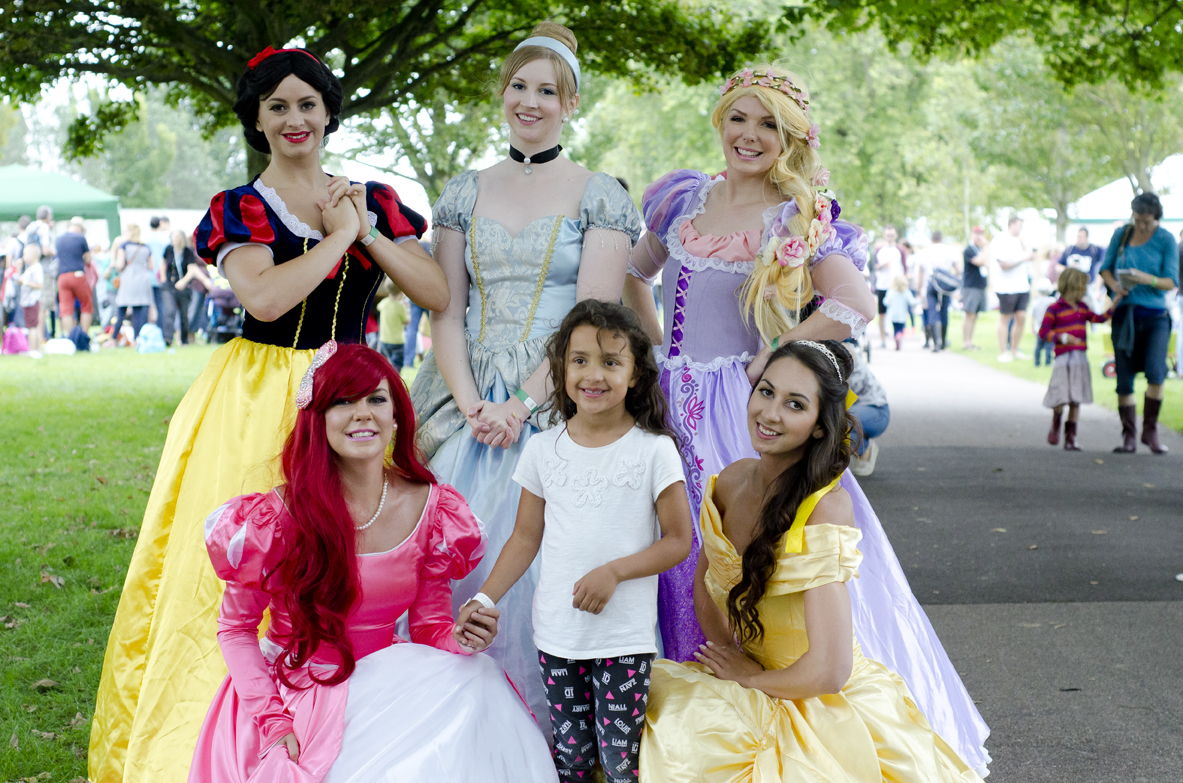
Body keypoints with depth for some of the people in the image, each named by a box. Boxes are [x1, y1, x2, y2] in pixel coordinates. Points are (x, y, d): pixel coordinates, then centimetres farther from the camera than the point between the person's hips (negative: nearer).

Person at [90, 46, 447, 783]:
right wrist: (337, 236, -9)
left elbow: (439, 294, 1)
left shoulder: (373, 201, 11)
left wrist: (367, 232, -7)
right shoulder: (238, 209, 2)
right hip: (258, 403, -2)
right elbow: (263, 296, -18)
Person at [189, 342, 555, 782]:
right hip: (296, 692, -4)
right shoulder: (278, 516, -12)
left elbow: (429, 625, 6)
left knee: (477, 681, -23)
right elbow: (235, 627, -2)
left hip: (387, 685, 4)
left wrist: (460, 638, -19)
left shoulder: (430, 508, -3)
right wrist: (274, 721, -12)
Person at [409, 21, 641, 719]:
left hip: (556, 404, -3)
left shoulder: (600, 198, 2)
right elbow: (446, 310, 7)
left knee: (536, 553, -11)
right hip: (470, 404, 3)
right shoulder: (464, 195, 14)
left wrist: (523, 404, -15)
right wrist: (471, 404, -8)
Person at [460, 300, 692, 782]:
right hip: (556, 634, 3)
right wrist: (485, 598, 0)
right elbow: (526, 537, 10)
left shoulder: (654, 450, -6)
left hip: (625, 637, -3)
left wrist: (614, 570, -17)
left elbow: (678, 540, -4)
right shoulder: (543, 449, 4)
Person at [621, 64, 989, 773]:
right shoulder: (682, 200, 9)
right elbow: (636, 275, 25)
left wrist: (767, 360, -14)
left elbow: (856, 305, -18)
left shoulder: (798, 220, -5)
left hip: (745, 413, -5)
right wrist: (658, 343, 13)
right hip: (674, 405, 5)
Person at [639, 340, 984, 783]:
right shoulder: (731, 481, -4)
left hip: (828, 709, -7)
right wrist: (726, 655, 0)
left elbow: (828, 671, -29)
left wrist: (749, 678, -12)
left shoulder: (827, 506, -25)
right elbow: (704, 581, 16)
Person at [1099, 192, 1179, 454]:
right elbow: (1105, 268, 12)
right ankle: (1129, 437, 11)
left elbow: (1171, 282, -5)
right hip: (1125, 313, 2)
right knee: (1124, 380, 0)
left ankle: (1150, 431, -1)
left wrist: (1146, 279, -24)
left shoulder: (1166, 240, -3)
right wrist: (1114, 284, -10)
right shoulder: (1121, 234, 5)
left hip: (1155, 315, -2)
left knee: (1155, 373, -19)